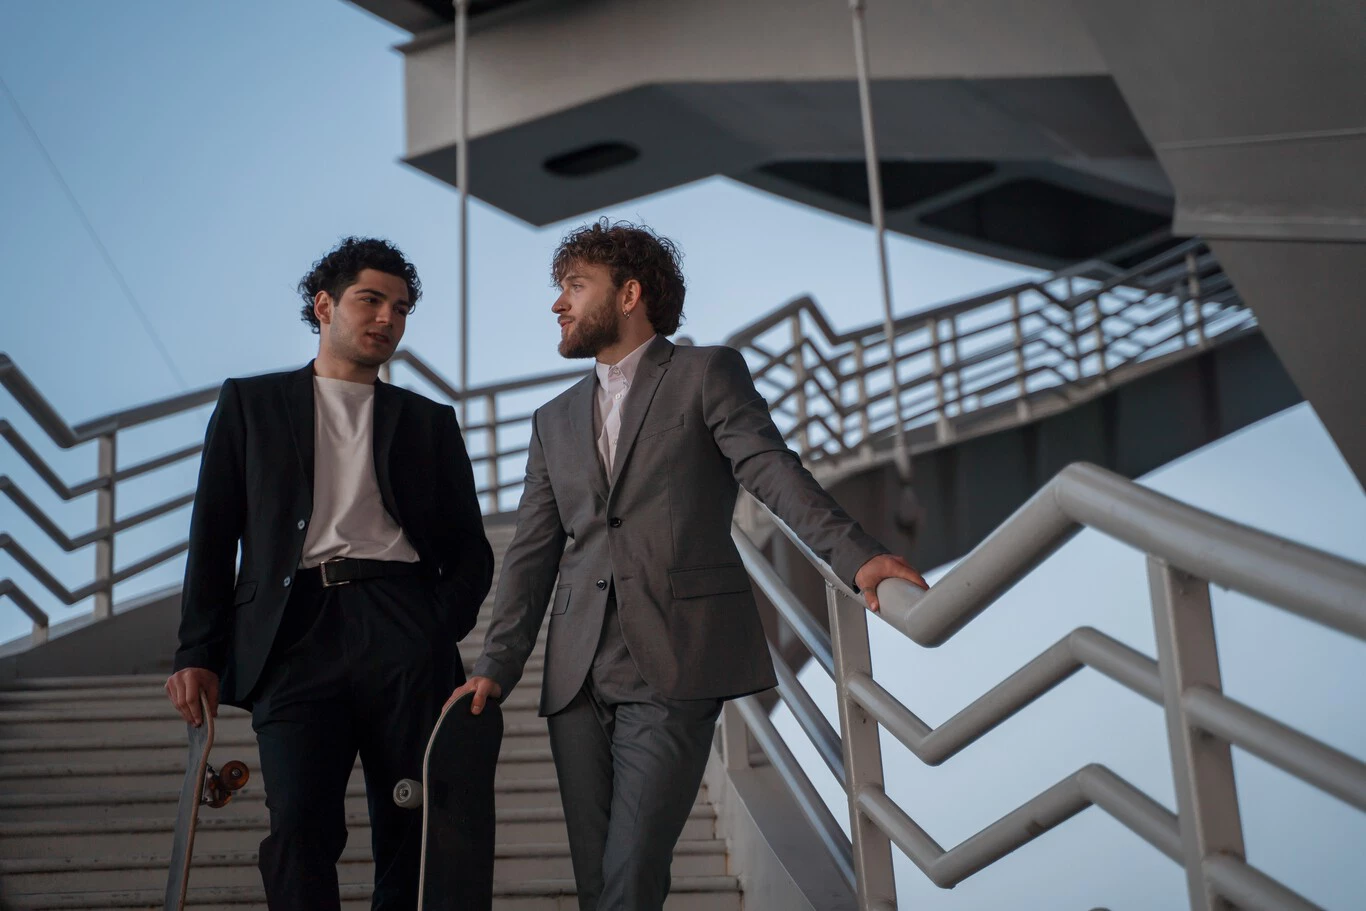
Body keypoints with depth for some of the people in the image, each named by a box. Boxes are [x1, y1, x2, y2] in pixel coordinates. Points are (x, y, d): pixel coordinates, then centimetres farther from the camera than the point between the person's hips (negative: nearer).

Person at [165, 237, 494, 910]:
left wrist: (443, 632, -1)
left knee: (414, 830, -4)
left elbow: (470, 549, 17)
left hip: (403, 633, 1)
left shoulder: (430, 421, 22)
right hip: (294, 634, -1)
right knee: (300, 825, -15)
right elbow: (213, 538, 12)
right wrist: (198, 654, 1)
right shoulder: (250, 403, 18)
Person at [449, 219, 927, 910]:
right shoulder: (555, 421, 20)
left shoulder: (708, 374, 6)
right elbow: (531, 555, 16)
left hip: (673, 670, -5)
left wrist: (855, 555, -25)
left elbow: (771, 469, -9)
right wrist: (496, 666, 5)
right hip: (577, 678, 5)